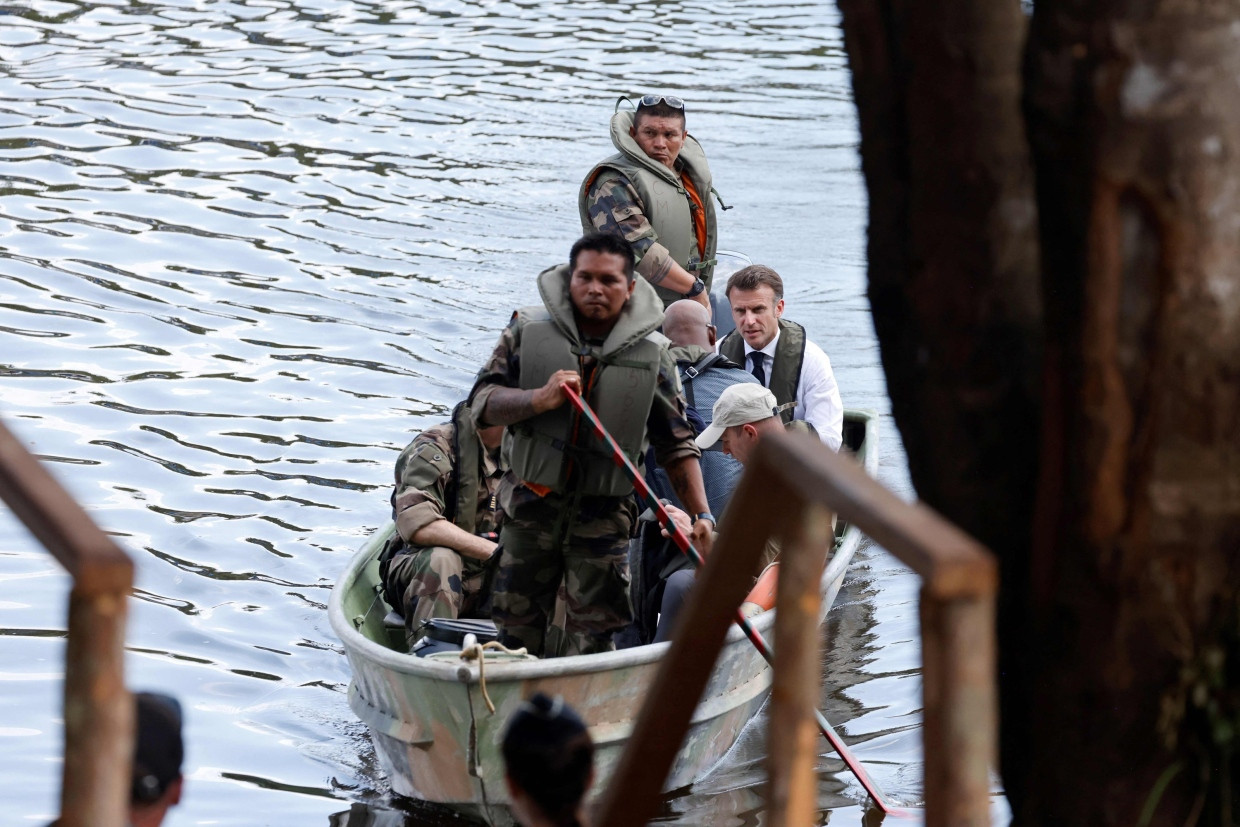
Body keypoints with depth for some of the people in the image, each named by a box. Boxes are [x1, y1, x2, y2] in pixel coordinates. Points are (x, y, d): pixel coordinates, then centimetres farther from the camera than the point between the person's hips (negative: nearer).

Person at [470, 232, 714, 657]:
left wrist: (701, 515, -6)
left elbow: (677, 445, 3)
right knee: (517, 626, 8)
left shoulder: (651, 354, -1)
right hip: (531, 506, 1)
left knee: (592, 635, -2)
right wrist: (540, 399, -24)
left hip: (603, 514, -1)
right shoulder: (529, 330, -2)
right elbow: (483, 402, -6)